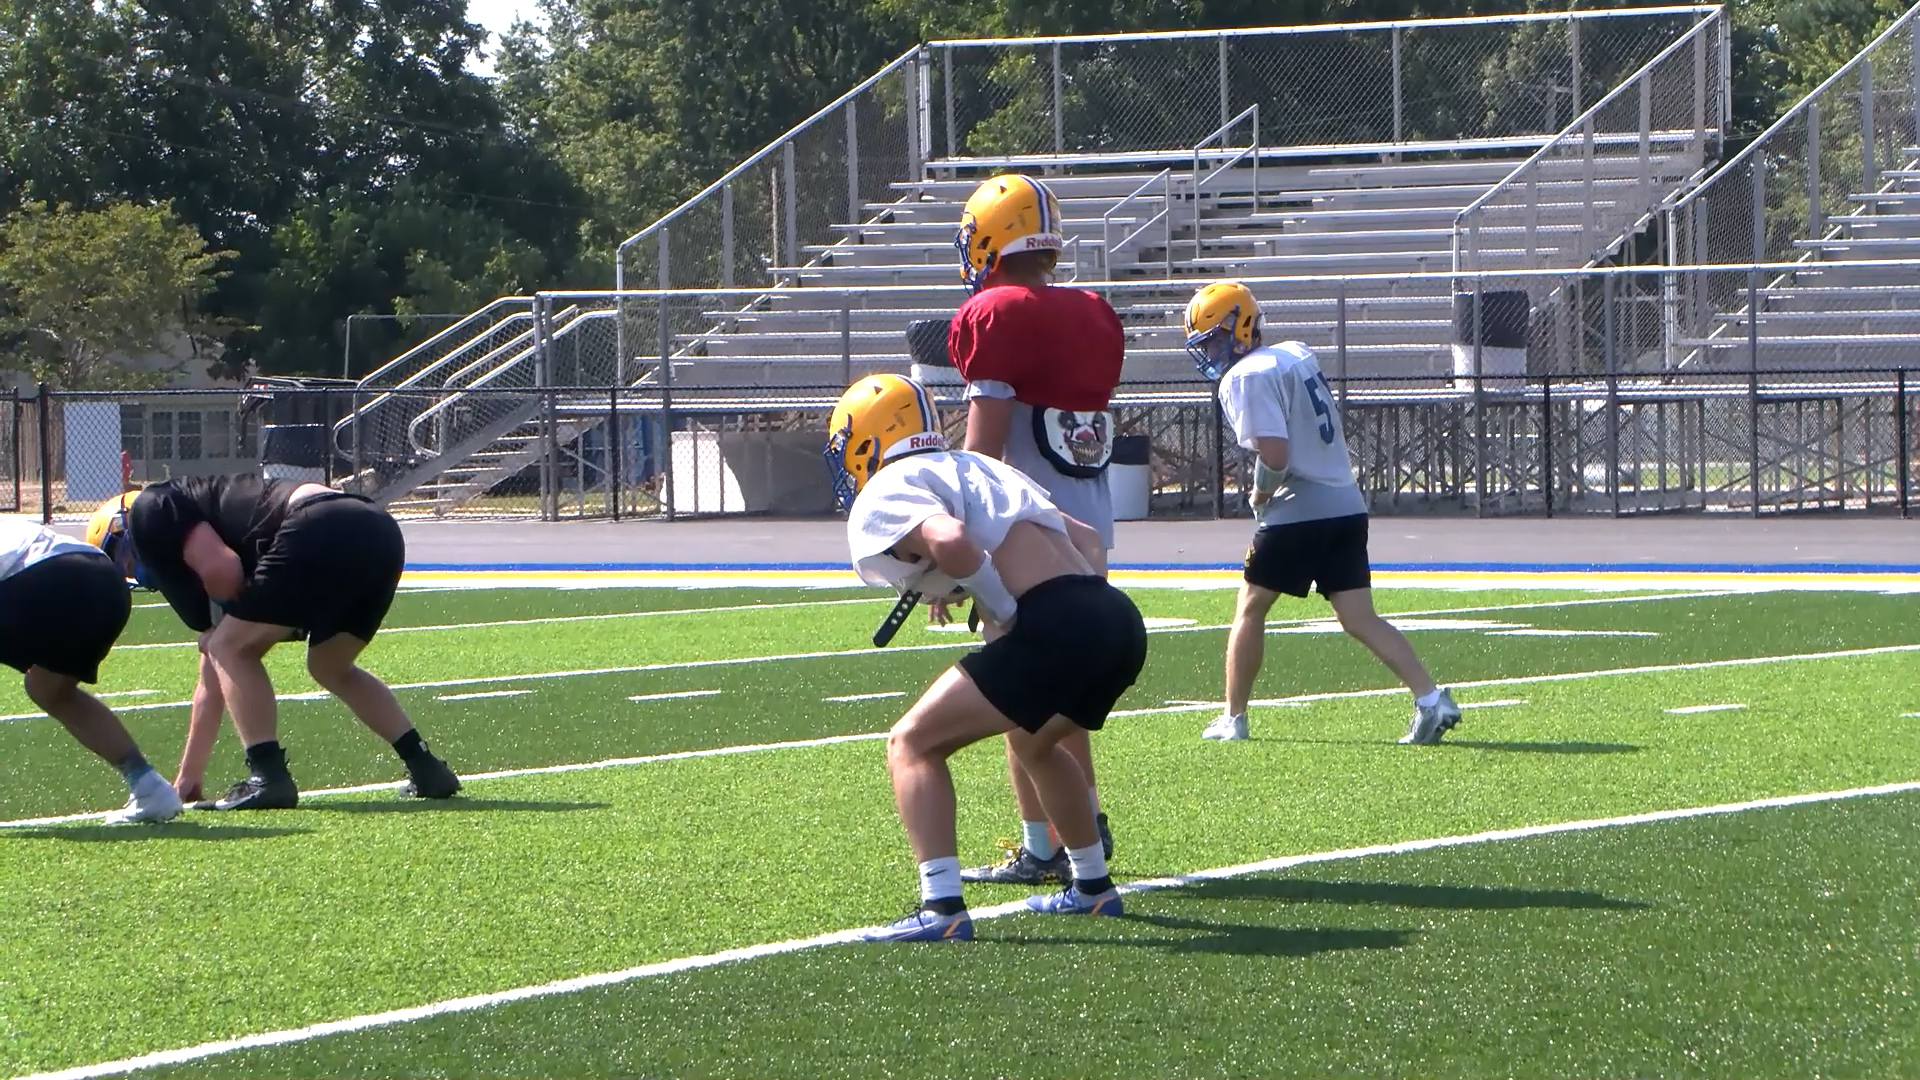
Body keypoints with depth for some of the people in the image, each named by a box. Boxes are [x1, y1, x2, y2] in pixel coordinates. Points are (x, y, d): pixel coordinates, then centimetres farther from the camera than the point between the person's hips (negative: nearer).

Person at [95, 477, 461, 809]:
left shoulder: (152, 511, 12)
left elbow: (224, 569, -8)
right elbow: (212, 680, 42)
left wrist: (229, 613, 15)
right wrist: (188, 776, 48)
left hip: (322, 535, -9)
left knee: (232, 649, 5)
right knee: (330, 667, 29)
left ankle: (268, 778, -5)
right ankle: (426, 770, 24)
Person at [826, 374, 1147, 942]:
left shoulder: (883, 497, 3)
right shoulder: (977, 468, 30)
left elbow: (950, 539, -20)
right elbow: (1087, 539, 32)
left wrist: (1003, 611, -8)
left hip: (1055, 628, -8)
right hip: (1120, 619, 8)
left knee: (913, 745, 2)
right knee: (1033, 742, 36)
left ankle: (942, 906, -11)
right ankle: (1093, 885, 45)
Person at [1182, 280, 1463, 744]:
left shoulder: (1246, 377, -11)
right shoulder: (1297, 355, 15)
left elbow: (1274, 455, -20)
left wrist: (1259, 494, -2)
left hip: (1299, 511, -7)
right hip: (1347, 504, 7)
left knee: (1251, 606, 9)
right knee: (1360, 619, 4)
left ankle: (1233, 719, 13)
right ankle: (1432, 700, -10)